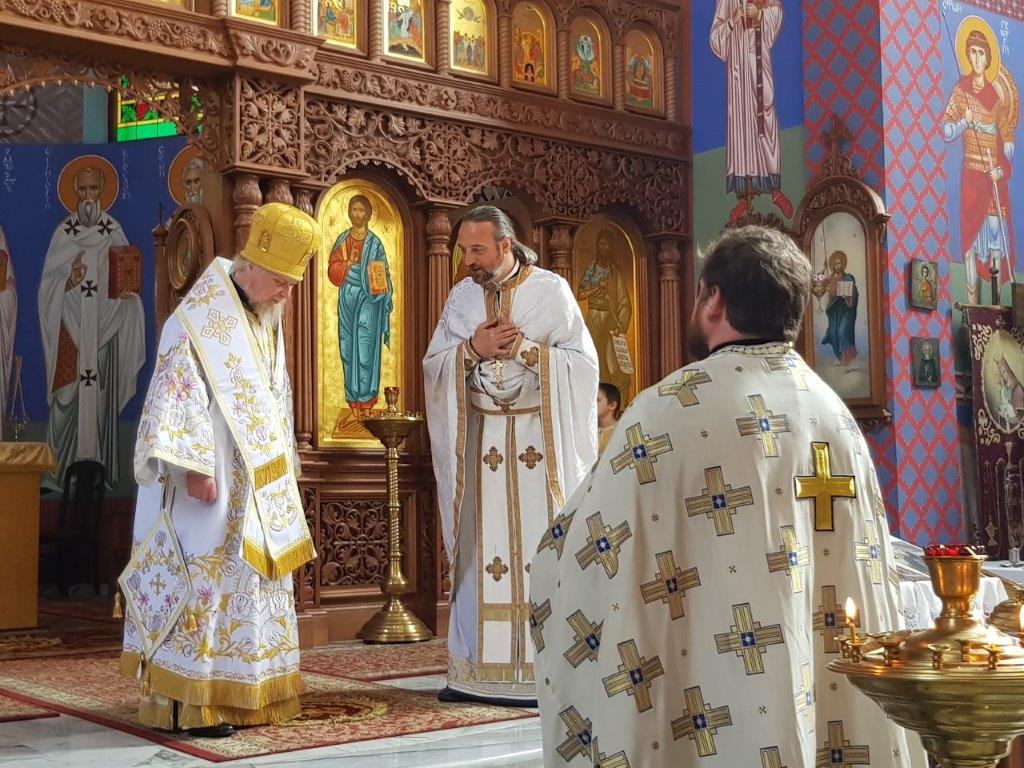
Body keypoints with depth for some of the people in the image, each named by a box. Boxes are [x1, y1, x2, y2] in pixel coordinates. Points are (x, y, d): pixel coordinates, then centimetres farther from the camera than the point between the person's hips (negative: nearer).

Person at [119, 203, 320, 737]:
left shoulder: (266, 323, 14)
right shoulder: (198, 320, -11)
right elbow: (177, 395, -18)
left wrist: (284, 471, 18)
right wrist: (195, 467, -24)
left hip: (259, 491, 9)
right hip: (211, 490, -9)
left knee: (250, 586, 10)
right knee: (202, 582, -7)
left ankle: (240, 697, 17)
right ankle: (187, 704, -2)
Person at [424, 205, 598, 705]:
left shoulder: (551, 291, -2)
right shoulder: (462, 297, 9)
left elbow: (584, 361, -5)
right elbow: (432, 365, 8)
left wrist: (523, 349, -16)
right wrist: (472, 349, -10)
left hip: (541, 439, -3)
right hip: (480, 438, 3)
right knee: (480, 553, 3)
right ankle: (476, 672, 8)